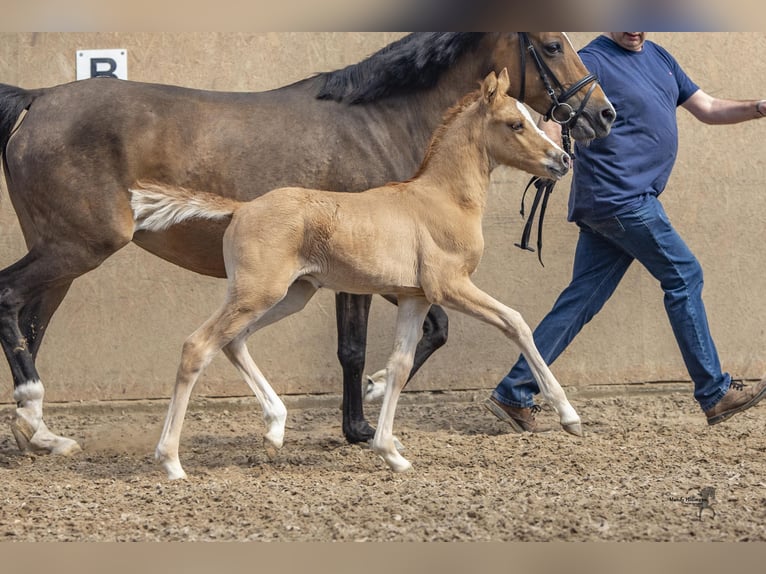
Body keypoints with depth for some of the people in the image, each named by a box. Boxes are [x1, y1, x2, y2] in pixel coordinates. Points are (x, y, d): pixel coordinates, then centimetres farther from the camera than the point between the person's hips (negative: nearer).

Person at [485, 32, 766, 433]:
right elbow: (556, 119, -17)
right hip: (620, 199, -8)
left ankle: (514, 394, 8)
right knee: (684, 276, -3)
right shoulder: (593, 61, -9)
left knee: (582, 300, 6)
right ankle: (715, 395, 5)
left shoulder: (658, 58, 17)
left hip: (630, 199, 8)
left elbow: (707, 109, 21)